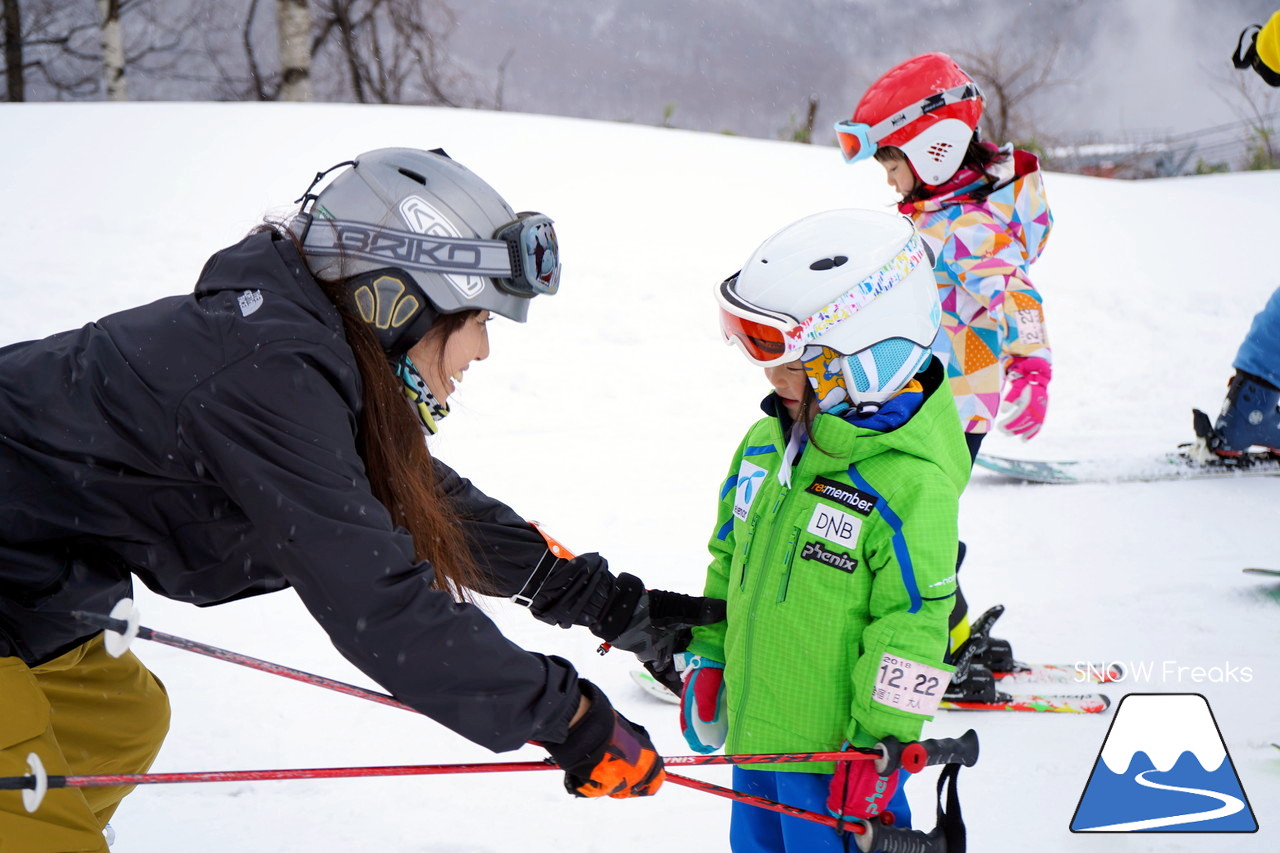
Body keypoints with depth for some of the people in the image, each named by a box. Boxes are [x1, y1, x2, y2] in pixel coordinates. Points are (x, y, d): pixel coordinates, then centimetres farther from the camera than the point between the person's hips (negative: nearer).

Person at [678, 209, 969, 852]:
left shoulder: (912, 485, -21)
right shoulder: (764, 443, 3)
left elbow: (911, 628, -18)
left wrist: (879, 743, -16)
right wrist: (706, 661, 15)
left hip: (834, 750, -7)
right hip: (753, 729, 8)